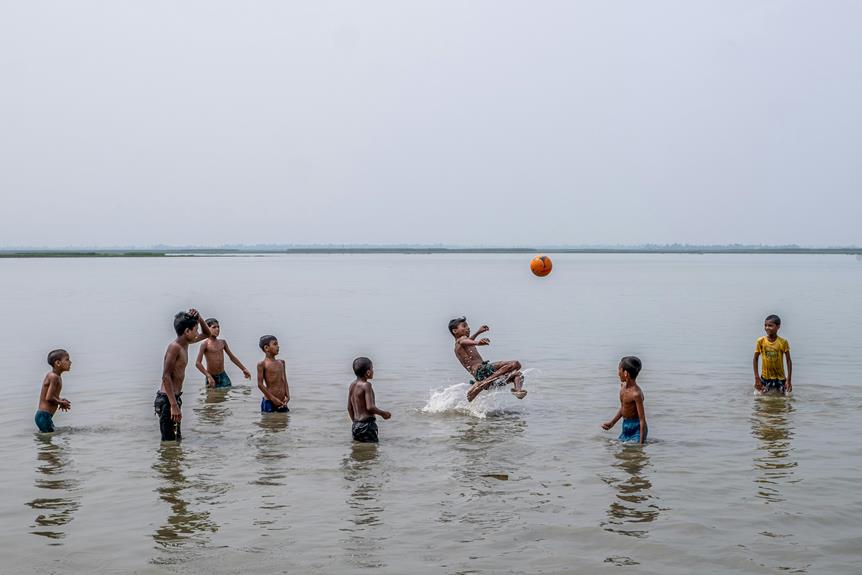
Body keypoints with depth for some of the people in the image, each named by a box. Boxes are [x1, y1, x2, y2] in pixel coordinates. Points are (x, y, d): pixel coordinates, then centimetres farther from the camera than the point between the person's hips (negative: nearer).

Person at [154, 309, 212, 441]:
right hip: (167, 400, -10)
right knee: (169, 441, -8)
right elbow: (166, 377, -22)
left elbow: (207, 334, 25)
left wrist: (198, 317, 5)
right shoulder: (174, 347, -17)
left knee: (176, 439, 15)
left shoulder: (185, 343, 10)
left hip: (174, 397, 10)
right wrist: (174, 405, -27)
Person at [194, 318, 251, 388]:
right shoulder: (205, 344, -11)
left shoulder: (222, 342, 8)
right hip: (212, 378, -5)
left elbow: (232, 357, 20)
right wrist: (209, 376, -27)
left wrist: (244, 369, 20)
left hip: (223, 376, 5)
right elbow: (198, 363, -20)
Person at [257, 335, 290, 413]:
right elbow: (260, 384, -9)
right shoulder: (262, 364, -5)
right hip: (269, 403, -6)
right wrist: (273, 399, -12)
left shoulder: (281, 362, 14)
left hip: (282, 403, 6)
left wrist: (287, 397, 0)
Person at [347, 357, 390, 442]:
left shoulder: (352, 385, 9)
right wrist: (383, 413, -6)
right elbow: (370, 407, -21)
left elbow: (349, 408, 15)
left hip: (355, 426, 8)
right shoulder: (366, 385, -14)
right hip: (367, 425, -8)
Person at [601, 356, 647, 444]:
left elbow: (642, 419, -22)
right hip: (625, 427, 9)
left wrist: (641, 443, -22)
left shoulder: (636, 393, -24)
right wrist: (612, 423, 12)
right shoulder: (623, 387, 2)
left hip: (636, 429, -9)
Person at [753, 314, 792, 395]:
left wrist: (788, 380, -9)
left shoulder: (783, 342, -10)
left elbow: (789, 361, -5)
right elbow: (755, 359, 0)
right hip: (765, 377, 1)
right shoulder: (761, 341, -7)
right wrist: (757, 378, -4)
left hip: (780, 378, -1)